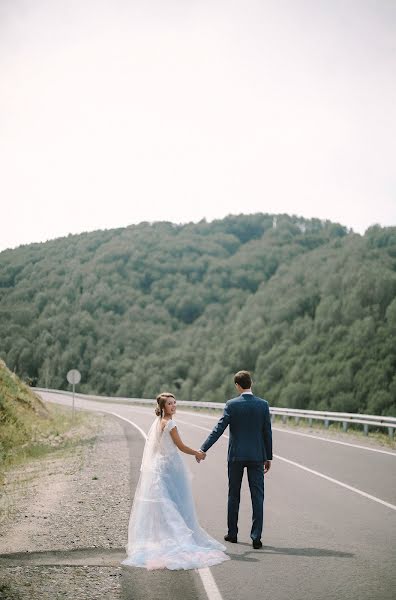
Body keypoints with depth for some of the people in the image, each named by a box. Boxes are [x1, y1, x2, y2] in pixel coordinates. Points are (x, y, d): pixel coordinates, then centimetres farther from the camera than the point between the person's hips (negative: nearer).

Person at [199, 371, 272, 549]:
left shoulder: (231, 405, -8)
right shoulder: (263, 404, -3)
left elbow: (218, 429, -12)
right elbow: (267, 432, 0)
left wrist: (203, 449, -9)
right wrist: (268, 457, 8)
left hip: (236, 456, 0)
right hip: (257, 456, 0)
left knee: (234, 496, 13)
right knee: (257, 497, 2)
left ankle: (232, 533, 21)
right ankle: (256, 537, -2)